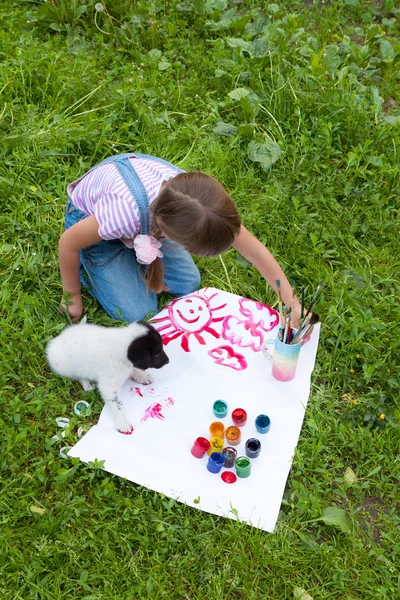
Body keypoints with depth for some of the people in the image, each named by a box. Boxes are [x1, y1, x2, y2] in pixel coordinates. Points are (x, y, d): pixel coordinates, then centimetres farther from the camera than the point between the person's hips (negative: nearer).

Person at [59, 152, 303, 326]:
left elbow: (256, 251, -22)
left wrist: (293, 305, -22)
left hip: (146, 220, 4)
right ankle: (89, 267, 14)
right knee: (139, 314, -10)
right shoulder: (126, 212, -46)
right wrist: (72, 296, -12)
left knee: (188, 284, -2)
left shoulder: (195, 193, -33)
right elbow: (68, 242, -26)